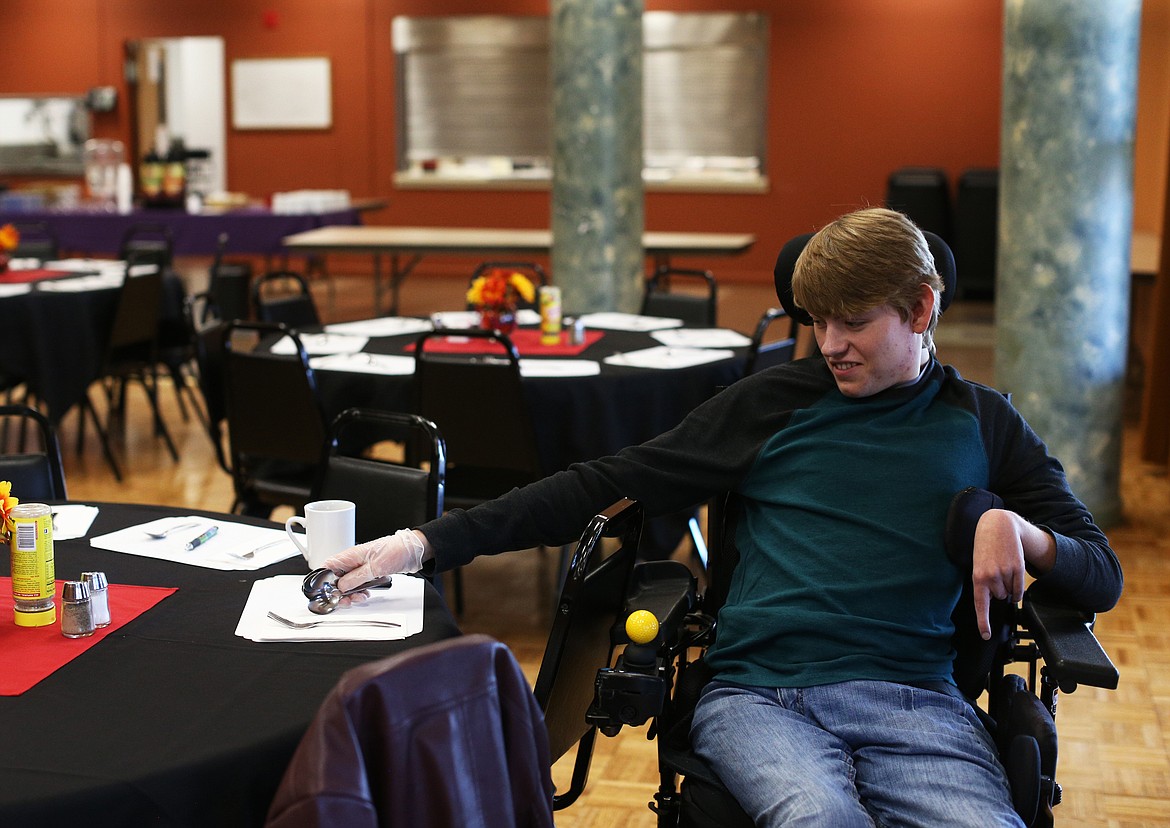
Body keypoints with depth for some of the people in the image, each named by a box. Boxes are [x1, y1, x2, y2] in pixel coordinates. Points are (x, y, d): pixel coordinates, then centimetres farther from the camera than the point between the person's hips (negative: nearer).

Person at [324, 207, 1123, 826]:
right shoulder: (775, 400, 13)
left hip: (914, 699, 1)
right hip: (759, 692, -1)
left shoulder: (983, 423, 16)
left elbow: (1102, 578, 18)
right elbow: (606, 485, 9)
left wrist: (1021, 533, -6)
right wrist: (429, 542, 2)